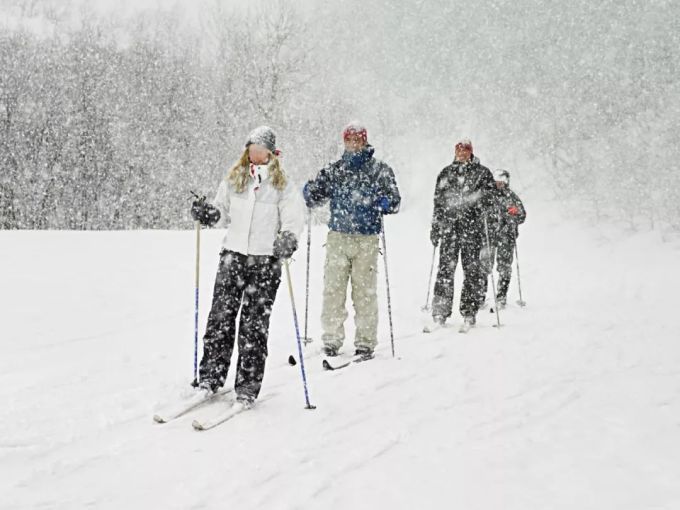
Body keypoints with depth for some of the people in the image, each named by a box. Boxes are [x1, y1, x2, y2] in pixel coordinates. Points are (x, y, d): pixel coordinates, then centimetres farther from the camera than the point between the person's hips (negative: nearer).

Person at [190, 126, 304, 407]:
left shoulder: (282, 185, 3)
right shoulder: (233, 180, 11)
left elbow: (295, 218, -3)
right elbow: (223, 212, 18)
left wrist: (288, 238, -22)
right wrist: (207, 214, -3)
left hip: (265, 260, -3)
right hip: (233, 255, 3)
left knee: (254, 324, 0)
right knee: (220, 316, -1)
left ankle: (247, 388, 5)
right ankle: (211, 378, 8)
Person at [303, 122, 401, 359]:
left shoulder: (380, 170, 5)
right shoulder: (334, 170, 12)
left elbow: (395, 201, 2)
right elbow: (314, 198, 18)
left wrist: (384, 203, -19)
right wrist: (309, 191, -4)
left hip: (367, 240, -2)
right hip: (337, 237, 2)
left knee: (365, 291, -1)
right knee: (333, 290, 0)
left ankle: (366, 342, 7)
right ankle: (331, 339, 9)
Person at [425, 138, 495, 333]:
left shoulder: (482, 173, 8)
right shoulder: (446, 173, 17)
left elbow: (487, 197, 0)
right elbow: (438, 200, 19)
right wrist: (435, 226, 15)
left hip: (472, 226, -2)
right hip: (448, 226, 2)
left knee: (472, 269, -2)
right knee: (445, 269, -2)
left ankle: (469, 314, 4)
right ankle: (440, 314, 1)